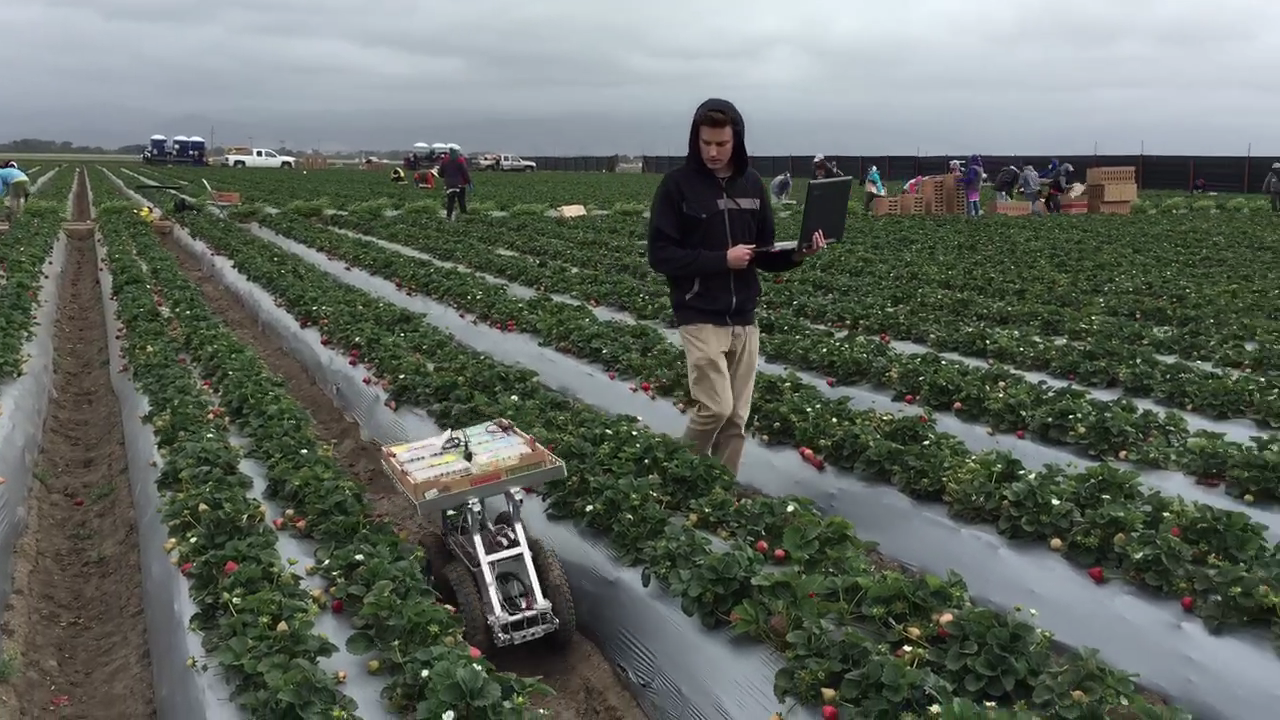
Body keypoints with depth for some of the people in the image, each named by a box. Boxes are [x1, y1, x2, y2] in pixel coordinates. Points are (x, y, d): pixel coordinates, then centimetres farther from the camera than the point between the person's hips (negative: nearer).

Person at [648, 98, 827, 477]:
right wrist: (721, 259, -17)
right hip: (700, 317, -4)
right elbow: (660, 255, -10)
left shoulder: (752, 184, 8)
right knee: (715, 407, -11)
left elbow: (764, 253, 13)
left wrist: (797, 254, -7)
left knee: (737, 417, 6)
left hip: (744, 318, 5)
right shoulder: (677, 184, -6)